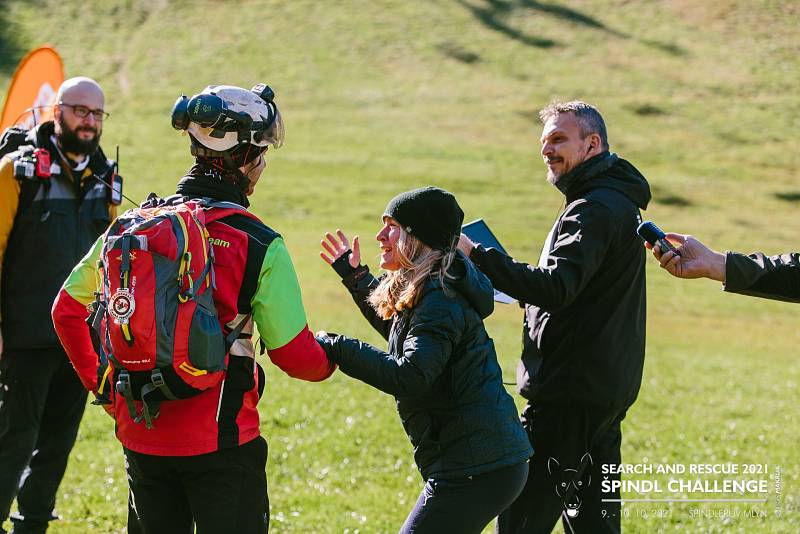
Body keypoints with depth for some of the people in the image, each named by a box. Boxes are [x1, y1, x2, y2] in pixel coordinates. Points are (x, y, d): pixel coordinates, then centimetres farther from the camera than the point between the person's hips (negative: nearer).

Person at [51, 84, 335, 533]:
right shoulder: (260, 246, -12)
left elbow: (68, 309, 8)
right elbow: (294, 355, -10)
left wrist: (101, 385, 19)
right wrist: (331, 358, 11)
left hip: (140, 436, 5)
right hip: (220, 441, -5)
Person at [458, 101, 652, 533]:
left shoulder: (596, 210, -14)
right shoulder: (616, 202, 19)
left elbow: (556, 288, -26)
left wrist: (477, 256, -27)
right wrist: (520, 292, 9)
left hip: (572, 392, -11)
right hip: (607, 391, 11)